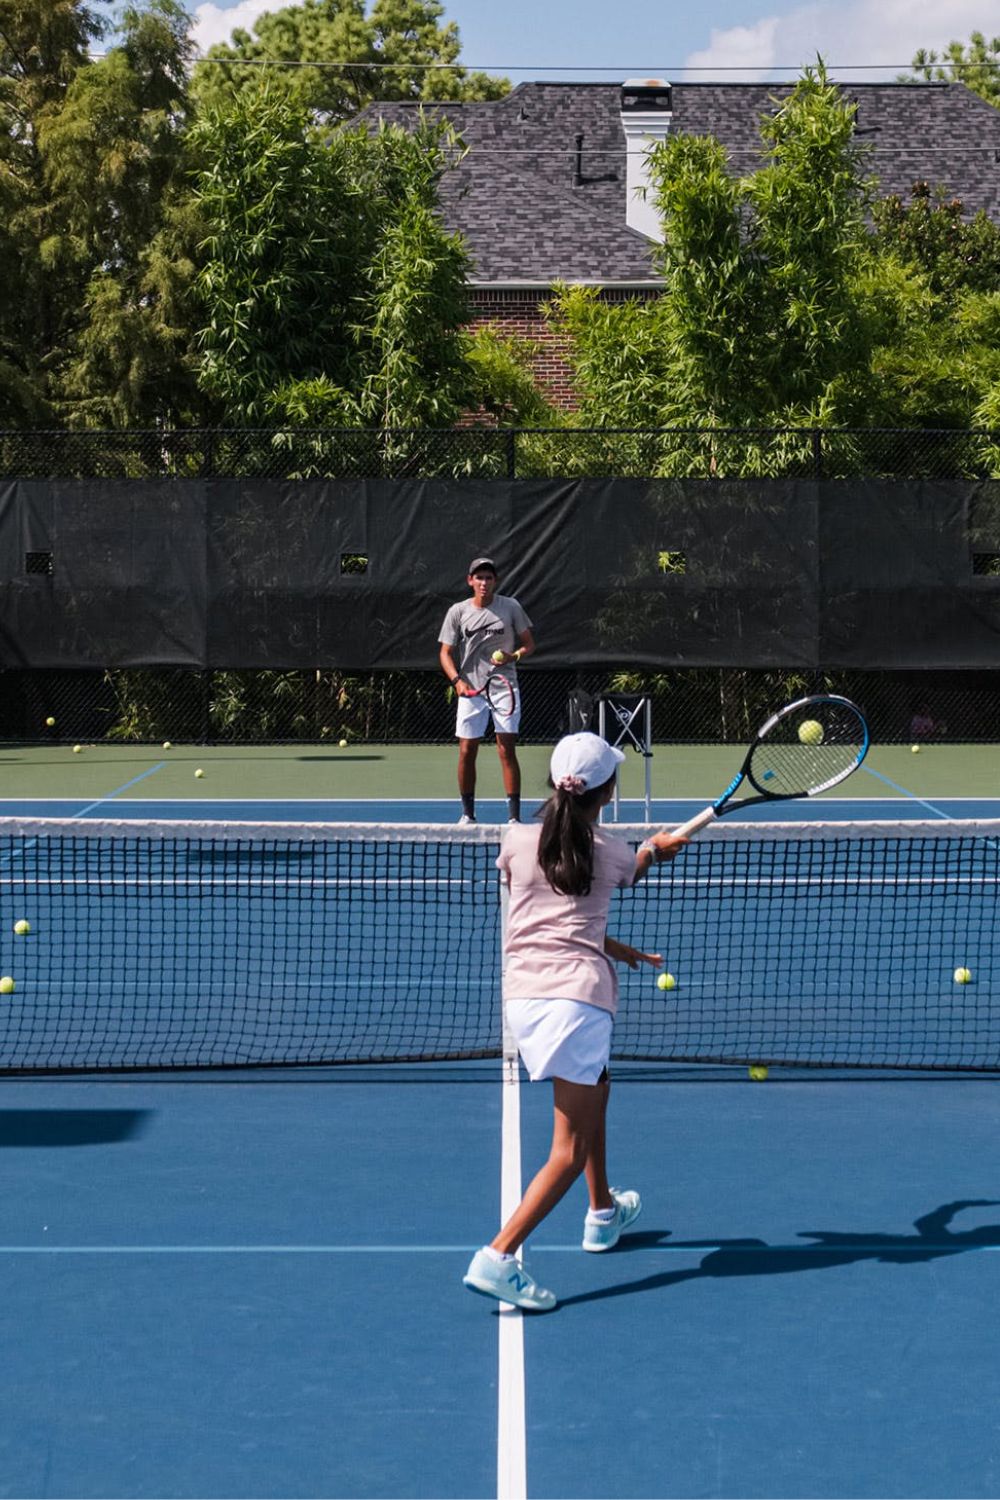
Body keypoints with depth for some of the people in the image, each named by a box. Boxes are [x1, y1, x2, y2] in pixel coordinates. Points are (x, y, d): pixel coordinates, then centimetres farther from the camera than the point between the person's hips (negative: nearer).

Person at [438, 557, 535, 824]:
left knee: (507, 750, -6)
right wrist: (457, 680, -13)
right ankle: (468, 813, 16)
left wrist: (514, 656, -14)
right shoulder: (458, 611, 2)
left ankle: (514, 815, -4)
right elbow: (446, 653, 3)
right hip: (471, 690, 1)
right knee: (466, 751, 3)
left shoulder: (511, 607, 1)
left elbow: (529, 644, 8)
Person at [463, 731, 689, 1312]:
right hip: (578, 997, -5)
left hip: (522, 995, 5)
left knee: (595, 1091, 32)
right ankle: (498, 1258, -18)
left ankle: (604, 1214, 49)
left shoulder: (518, 842, 6)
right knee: (570, 1152, -3)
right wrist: (655, 848, 48)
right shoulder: (613, 853, 1)